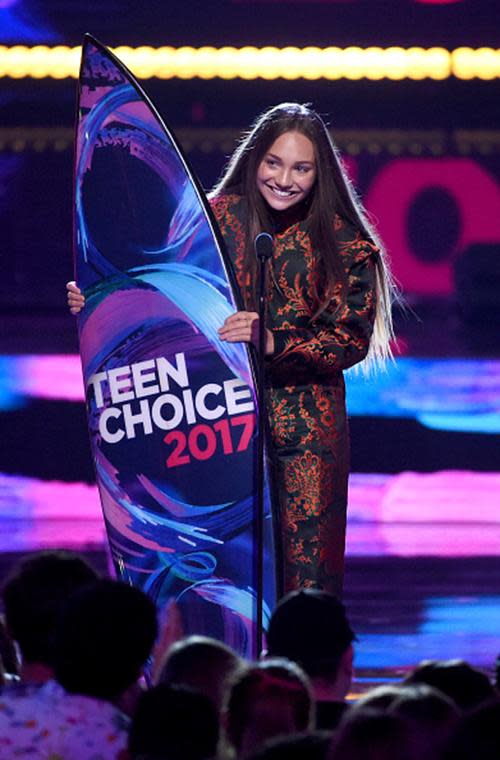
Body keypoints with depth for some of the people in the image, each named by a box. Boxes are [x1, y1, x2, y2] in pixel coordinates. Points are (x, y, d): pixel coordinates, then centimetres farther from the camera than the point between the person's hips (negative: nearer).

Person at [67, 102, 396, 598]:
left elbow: (352, 338, -6)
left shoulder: (342, 242, 0)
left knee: (306, 573, -5)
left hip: (306, 428, -1)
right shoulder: (217, 218, 4)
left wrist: (272, 342, -20)